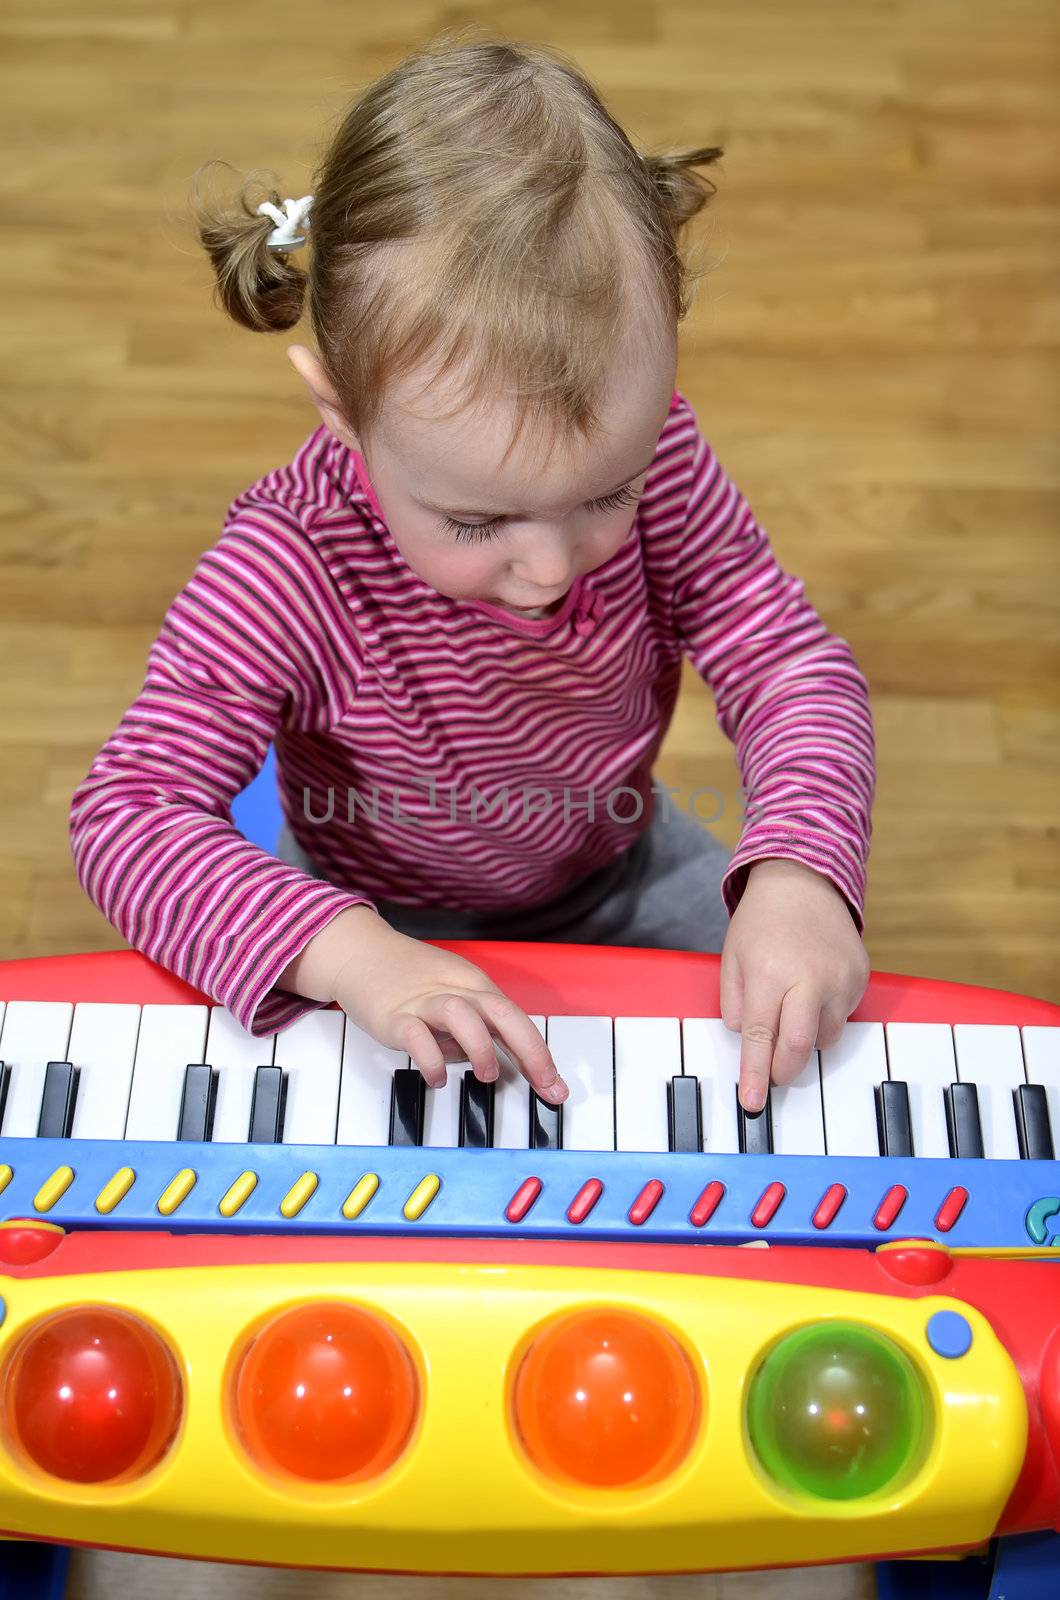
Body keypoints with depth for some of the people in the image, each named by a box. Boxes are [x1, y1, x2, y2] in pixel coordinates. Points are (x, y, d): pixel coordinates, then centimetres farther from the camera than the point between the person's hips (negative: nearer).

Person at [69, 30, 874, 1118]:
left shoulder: (652, 454, -24)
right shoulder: (288, 569, -34)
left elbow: (789, 661, -17)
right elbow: (128, 813, -33)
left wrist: (798, 873, -37)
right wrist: (346, 951, -50)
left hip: (621, 872, 3)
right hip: (392, 929, -2)